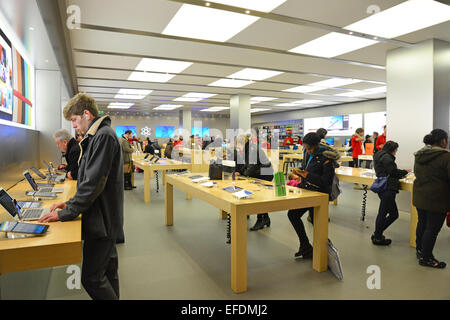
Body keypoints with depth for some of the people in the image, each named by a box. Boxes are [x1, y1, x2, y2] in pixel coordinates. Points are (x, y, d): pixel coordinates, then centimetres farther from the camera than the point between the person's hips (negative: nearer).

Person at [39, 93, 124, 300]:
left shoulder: (104, 136, -18)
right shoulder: (97, 136, 14)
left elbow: (93, 183, -23)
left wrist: (65, 213, -15)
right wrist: (70, 204, 10)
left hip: (103, 220, -10)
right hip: (104, 219, 10)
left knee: (91, 277, -4)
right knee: (107, 270, 18)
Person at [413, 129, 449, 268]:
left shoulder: (419, 155, 6)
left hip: (419, 197, 7)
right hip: (437, 200, -7)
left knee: (422, 223, 20)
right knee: (432, 228, 4)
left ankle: (420, 250, 35)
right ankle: (425, 258, 14)